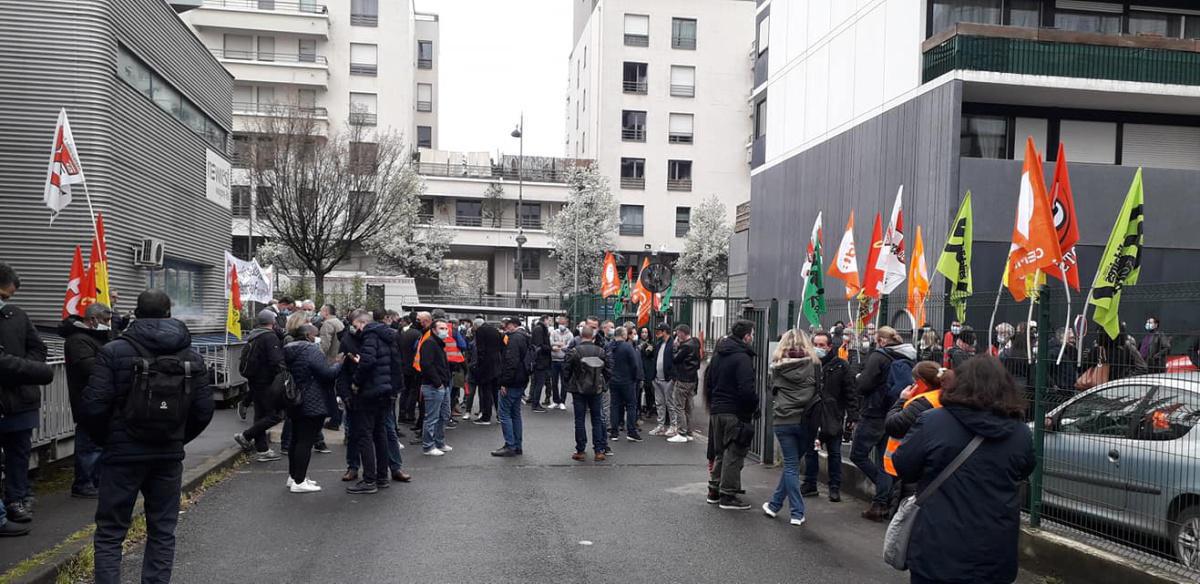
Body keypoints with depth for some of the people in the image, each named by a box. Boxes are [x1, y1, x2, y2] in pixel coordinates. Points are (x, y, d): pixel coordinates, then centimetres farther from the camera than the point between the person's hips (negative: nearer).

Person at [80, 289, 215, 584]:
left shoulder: (114, 352, -9)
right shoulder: (192, 356, 2)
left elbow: (93, 406, -13)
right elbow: (204, 409, 1)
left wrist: (105, 439, 5)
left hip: (123, 454, -3)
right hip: (169, 456, 3)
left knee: (109, 534, 7)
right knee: (162, 532, 13)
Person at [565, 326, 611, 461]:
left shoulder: (573, 352, -10)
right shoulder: (601, 351, -2)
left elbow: (566, 370, -6)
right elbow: (609, 370, 2)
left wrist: (568, 384, 10)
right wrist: (604, 385, 15)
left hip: (578, 390, -2)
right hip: (596, 390, 2)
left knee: (579, 420, 5)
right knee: (597, 419, 9)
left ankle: (580, 451, 7)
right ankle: (598, 451, 8)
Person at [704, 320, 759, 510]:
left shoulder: (718, 356, 12)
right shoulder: (742, 358, -15)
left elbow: (708, 382, 17)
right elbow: (747, 389, -22)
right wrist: (754, 406, -7)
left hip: (716, 411, 8)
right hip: (736, 413, -8)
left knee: (720, 452, 18)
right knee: (734, 453, 0)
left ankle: (714, 490, 23)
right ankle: (728, 495, 4)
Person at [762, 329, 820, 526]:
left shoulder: (777, 366, 1)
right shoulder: (814, 364, -1)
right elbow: (820, 390, 1)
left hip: (783, 420, 0)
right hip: (806, 420, 0)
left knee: (791, 465, 7)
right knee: (792, 464, 14)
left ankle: (797, 512, 6)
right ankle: (775, 504, 19)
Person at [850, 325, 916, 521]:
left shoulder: (878, 356, -14)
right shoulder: (908, 359, 6)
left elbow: (863, 385, -16)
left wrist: (857, 378, 4)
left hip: (875, 415, -7)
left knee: (858, 455, 5)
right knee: (884, 459, 12)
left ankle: (881, 502, 1)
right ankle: (881, 504, 14)